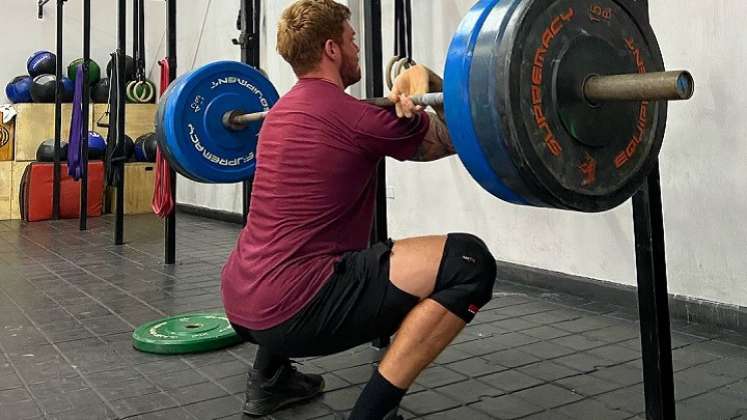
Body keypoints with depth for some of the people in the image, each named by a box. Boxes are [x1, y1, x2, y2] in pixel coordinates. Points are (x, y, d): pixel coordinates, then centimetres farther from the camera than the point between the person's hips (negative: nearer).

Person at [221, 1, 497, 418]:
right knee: (468, 261, -16)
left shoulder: (283, 111, 16)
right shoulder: (356, 118, -10)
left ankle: (269, 381, 36)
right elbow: (455, 139, 3)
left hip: (242, 302, 10)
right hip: (290, 309, -9)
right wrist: (425, 78, -4)